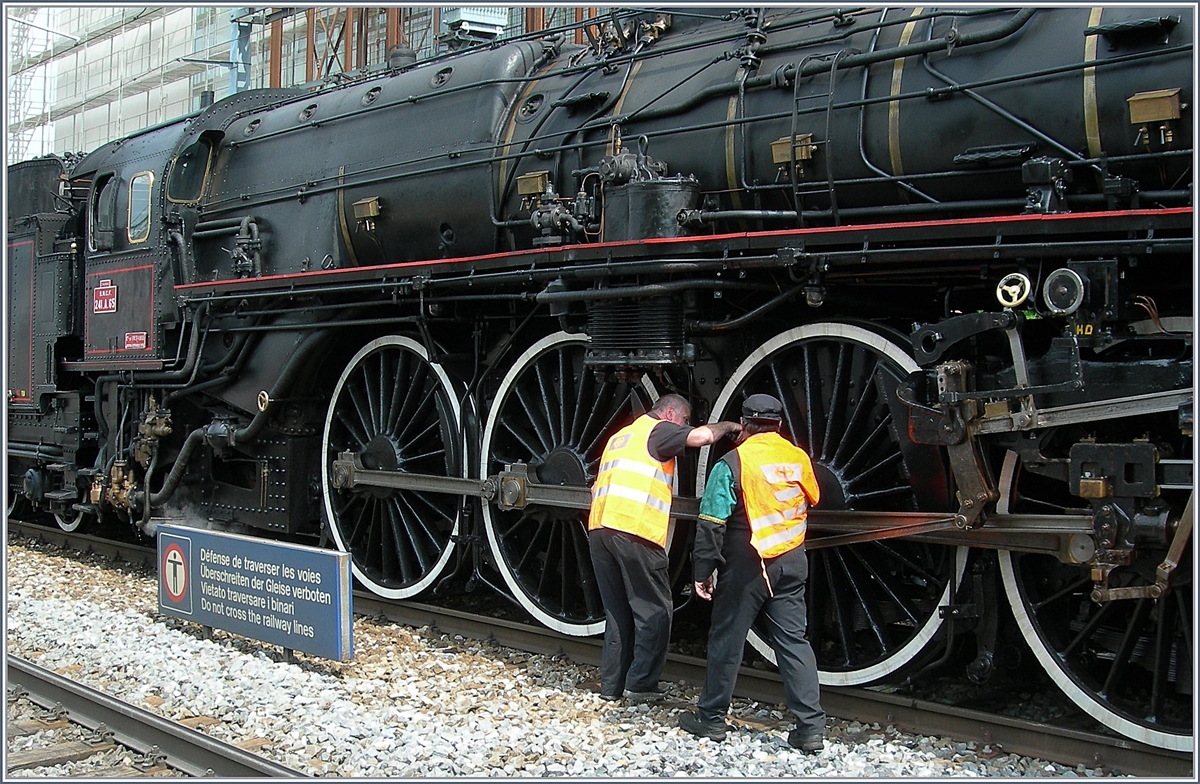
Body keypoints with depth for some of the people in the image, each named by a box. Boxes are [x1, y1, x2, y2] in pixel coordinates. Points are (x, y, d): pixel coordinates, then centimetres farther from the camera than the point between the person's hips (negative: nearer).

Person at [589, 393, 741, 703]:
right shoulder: (659, 430, 3)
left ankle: (611, 684, 16)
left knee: (617, 611, 15)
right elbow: (701, 436, -14)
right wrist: (727, 426, 4)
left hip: (599, 529, 8)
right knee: (654, 612, 2)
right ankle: (640, 686, 0)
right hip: (635, 532, -8)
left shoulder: (619, 436, 28)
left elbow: (597, 487, 29)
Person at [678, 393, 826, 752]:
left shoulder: (732, 463, -12)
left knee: (726, 641, 8)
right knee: (794, 642, 7)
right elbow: (812, 500, 19)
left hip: (746, 567, -4)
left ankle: (711, 718, 18)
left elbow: (711, 524, -13)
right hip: (792, 563, 4)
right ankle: (811, 728, 4)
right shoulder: (798, 458, 2)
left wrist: (703, 571, -6)